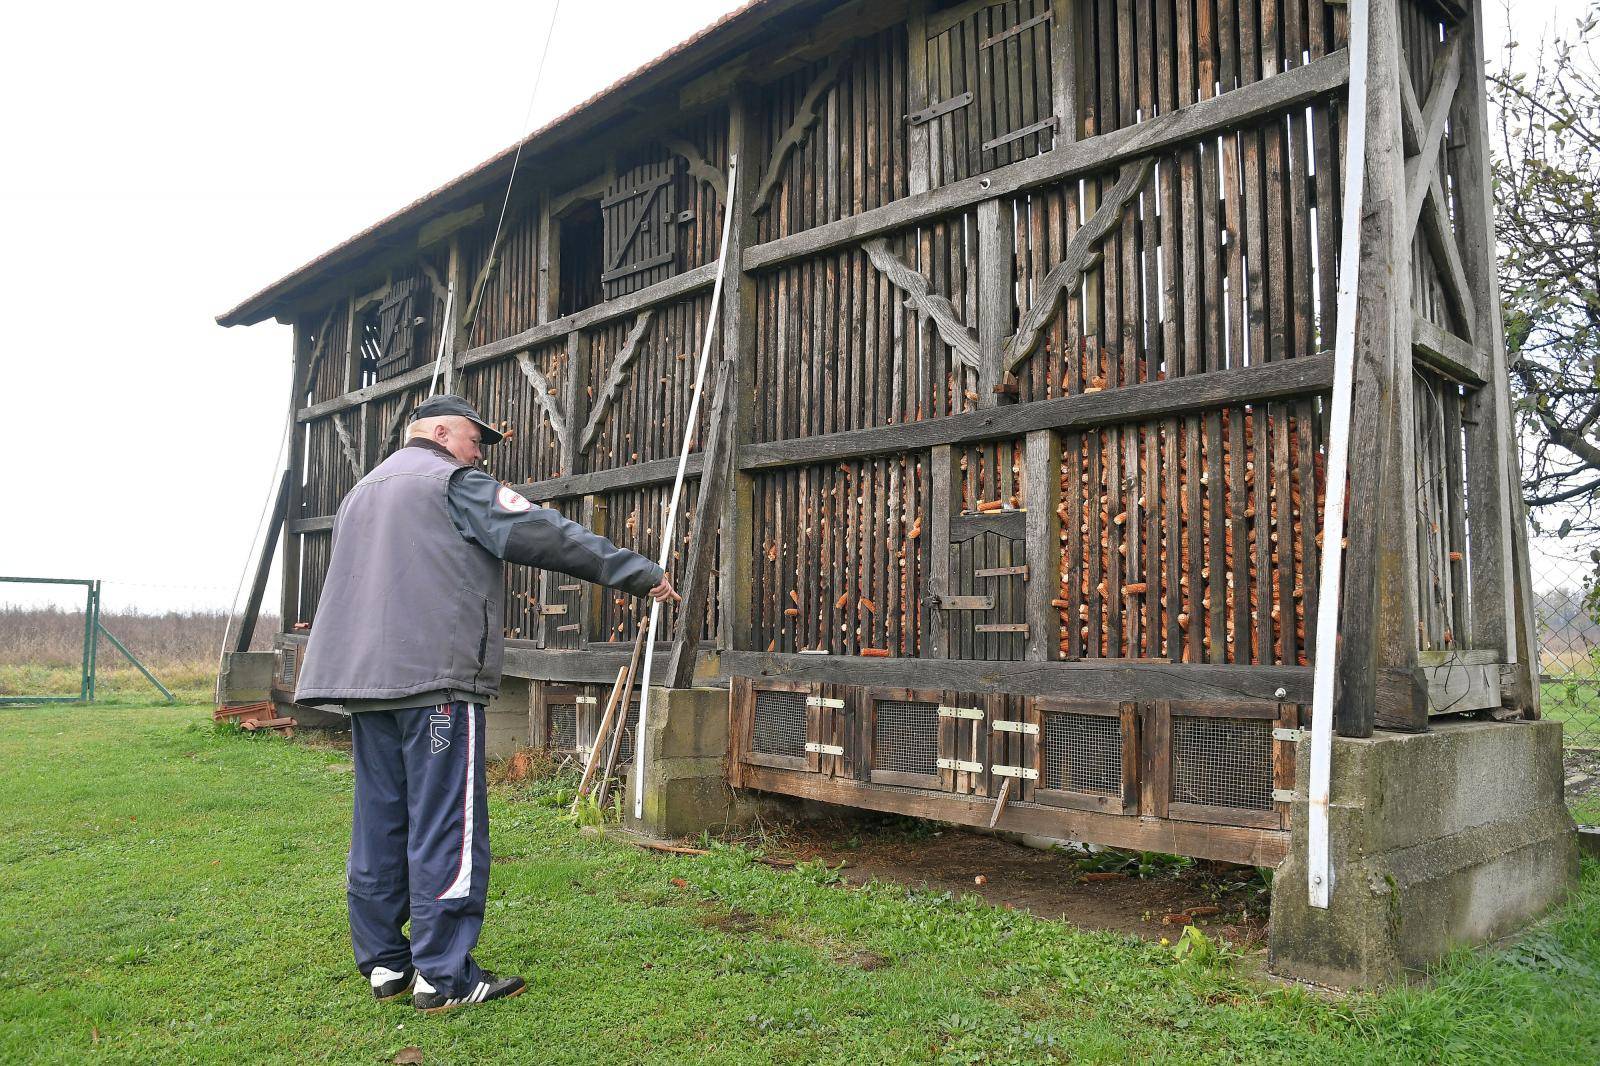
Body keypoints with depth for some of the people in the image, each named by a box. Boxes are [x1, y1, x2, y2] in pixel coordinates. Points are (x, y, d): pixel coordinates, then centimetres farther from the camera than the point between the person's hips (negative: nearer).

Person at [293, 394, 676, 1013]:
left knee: (380, 822, 11)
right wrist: (640, 574, -6)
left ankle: (384, 963, 18)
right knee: (447, 827, -4)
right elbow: (547, 535, -8)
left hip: (361, 677, 9)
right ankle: (443, 975, 0)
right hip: (435, 677, -9)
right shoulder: (452, 482, -2)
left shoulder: (362, 492, 26)